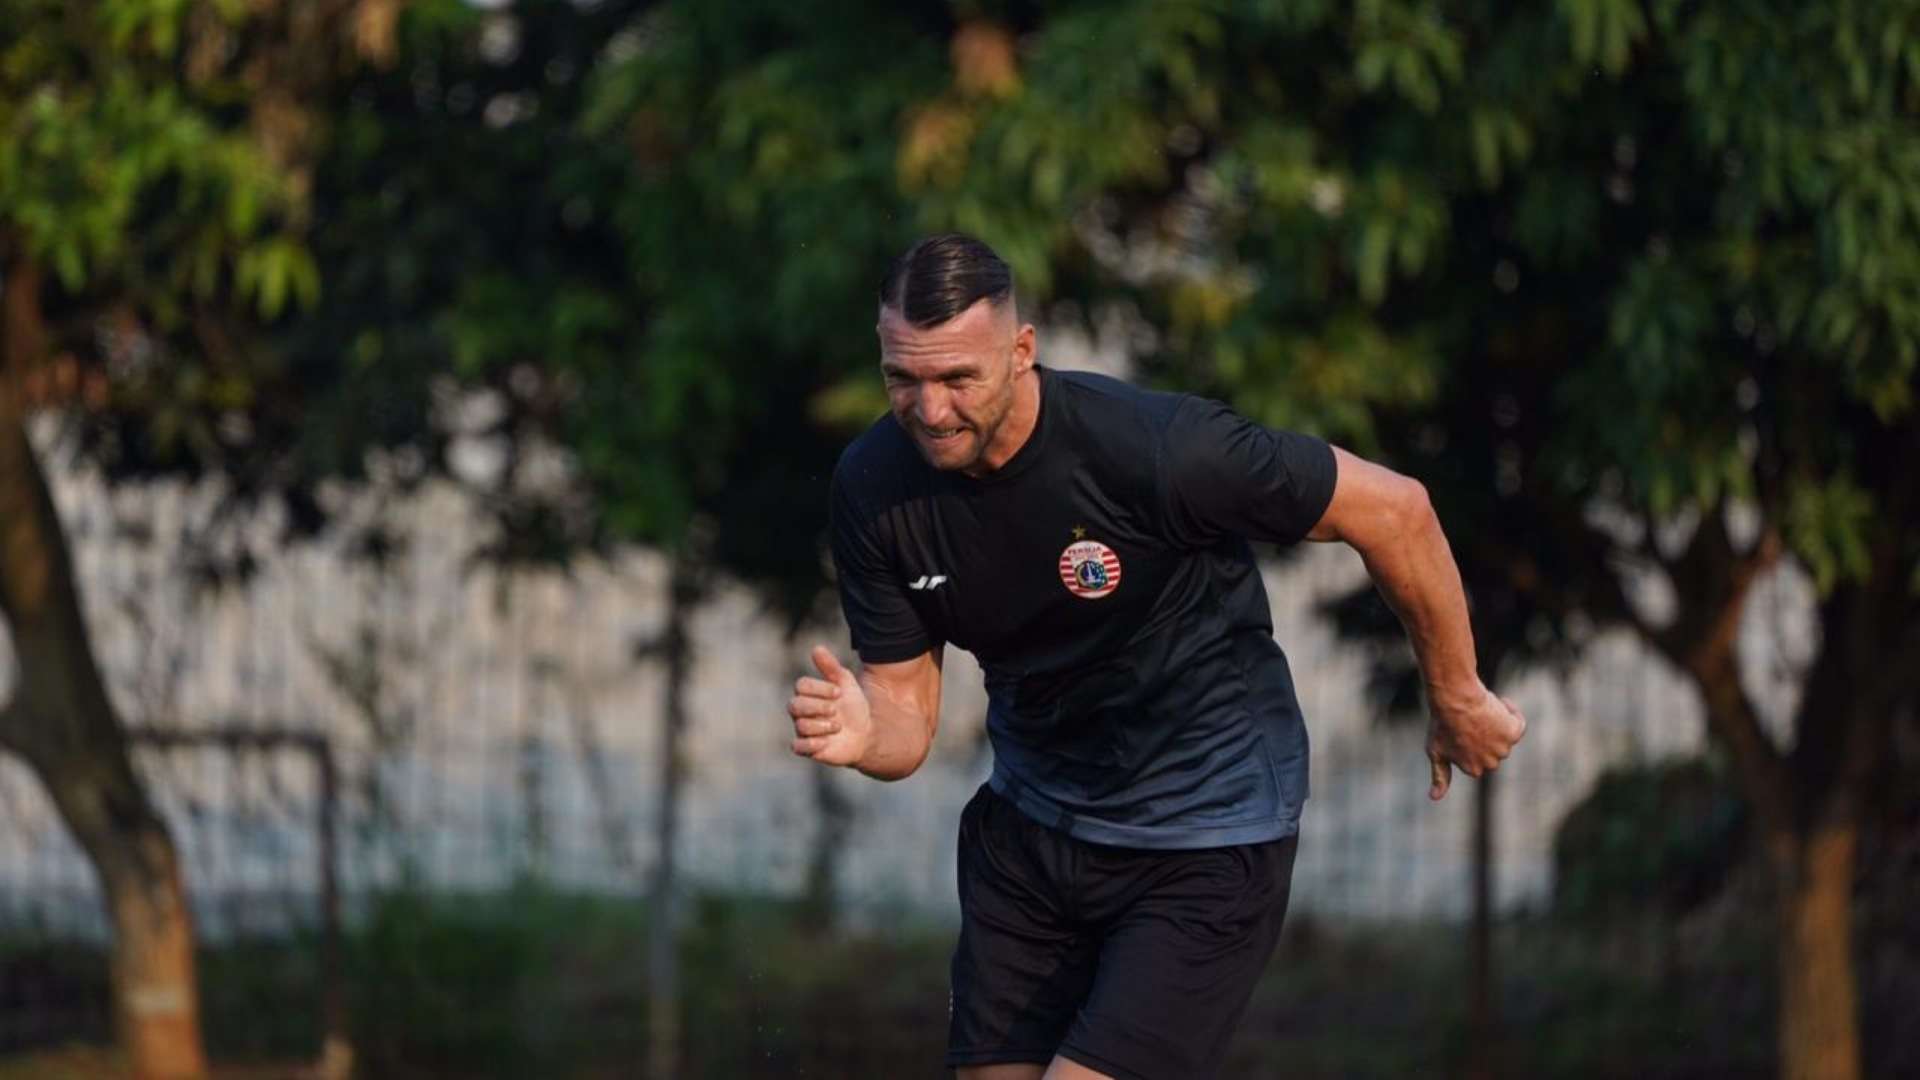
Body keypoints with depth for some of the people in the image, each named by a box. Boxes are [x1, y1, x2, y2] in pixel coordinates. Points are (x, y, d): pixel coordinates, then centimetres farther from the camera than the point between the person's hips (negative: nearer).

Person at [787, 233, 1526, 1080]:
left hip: (1205, 837, -5)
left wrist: (1457, 701, -3)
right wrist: (863, 734, -29)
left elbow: (1392, 510, -16)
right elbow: (907, 712, -4)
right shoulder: (873, 487, -12)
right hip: (1028, 823, 6)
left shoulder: (1153, 449, -27)